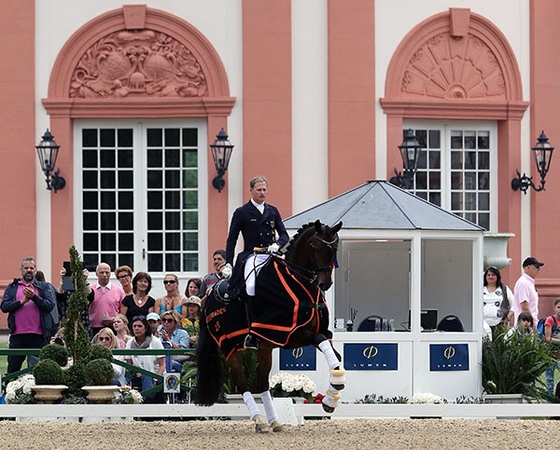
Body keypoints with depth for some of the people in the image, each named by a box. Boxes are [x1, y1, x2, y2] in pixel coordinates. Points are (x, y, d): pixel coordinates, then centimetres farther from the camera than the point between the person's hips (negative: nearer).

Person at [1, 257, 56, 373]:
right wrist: (22, 301, -11)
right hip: (17, 335, 1)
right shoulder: (11, 288, 14)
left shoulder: (44, 287, 12)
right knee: (13, 369, 4)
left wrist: (34, 297, -14)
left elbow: (50, 305, -2)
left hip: (38, 336, -1)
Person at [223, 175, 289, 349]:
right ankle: (251, 333, -26)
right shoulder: (241, 213, 7)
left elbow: (284, 235, 16)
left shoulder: (273, 211, 18)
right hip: (251, 256, -4)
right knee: (252, 287, -29)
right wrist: (228, 264, -3)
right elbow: (231, 240, 7)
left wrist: (277, 244, -7)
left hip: (271, 256, 4)